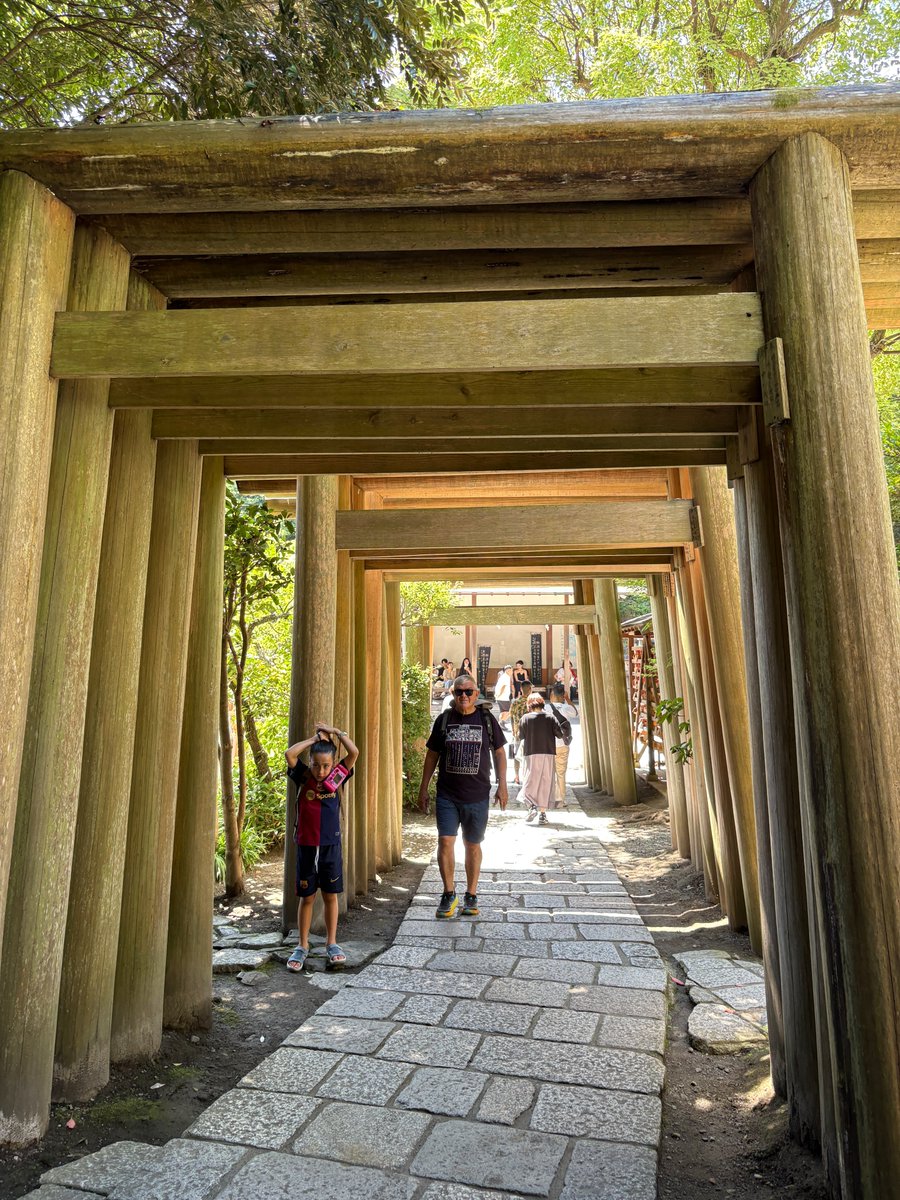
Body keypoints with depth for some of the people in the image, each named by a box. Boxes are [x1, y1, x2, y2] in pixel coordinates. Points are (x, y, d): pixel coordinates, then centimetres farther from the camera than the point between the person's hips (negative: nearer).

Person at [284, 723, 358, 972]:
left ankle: (331, 943, 24)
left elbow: (354, 753, -14)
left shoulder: (338, 777, -3)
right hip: (306, 846, -1)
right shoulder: (303, 777, -5)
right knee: (306, 897, 9)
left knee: (331, 895, 10)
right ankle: (302, 946, 23)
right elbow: (289, 753, -21)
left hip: (331, 845, 1)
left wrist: (335, 732, -10)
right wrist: (315, 738, -14)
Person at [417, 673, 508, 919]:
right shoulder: (444, 719, 3)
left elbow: (499, 752, 8)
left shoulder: (487, 719, 2)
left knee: (472, 845, 9)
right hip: (447, 795, 0)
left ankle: (471, 895, 24)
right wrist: (423, 788, 8)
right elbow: (432, 755, 9)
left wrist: (502, 785, 2)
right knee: (445, 841, -7)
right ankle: (449, 894, 11)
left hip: (478, 795, 0)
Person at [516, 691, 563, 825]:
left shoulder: (525, 718, -2)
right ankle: (542, 814, 9)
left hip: (531, 754, -1)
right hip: (549, 754, 1)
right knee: (545, 784, 8)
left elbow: (521, 737, 2)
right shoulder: (550, 718, 0)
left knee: (530, 782, 9)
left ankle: (532, 806, -12)